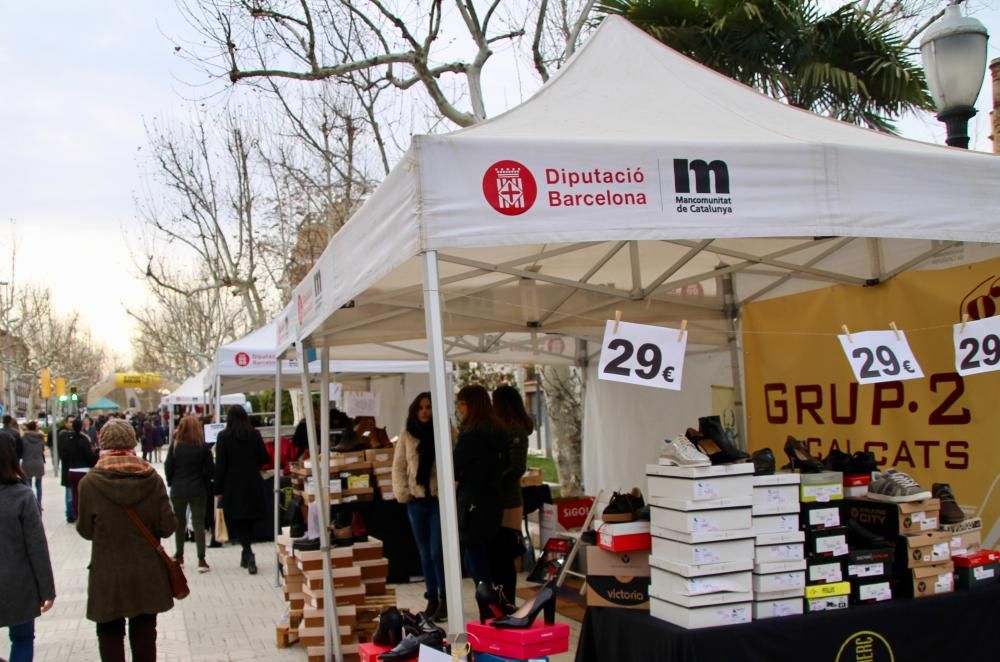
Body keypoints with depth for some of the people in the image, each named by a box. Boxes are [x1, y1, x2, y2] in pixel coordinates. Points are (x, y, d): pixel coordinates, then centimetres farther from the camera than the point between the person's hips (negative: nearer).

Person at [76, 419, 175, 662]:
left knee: (111, 635, 14)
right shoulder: (152, 479, -11)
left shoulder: (90, 482, -14)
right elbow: (167, 527, -9)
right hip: (147, 574, 2)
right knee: (144, 633, 16)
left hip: (108, 575, -2)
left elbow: (85, 530, -6)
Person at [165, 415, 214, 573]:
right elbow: (210, 469, -5)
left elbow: (168, 468, -4)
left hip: (178, 490, 1)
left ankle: (179, 556, 26)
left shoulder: (175, 446, -6)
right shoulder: (203, 447, -6)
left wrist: (172, 483, 11)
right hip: (198, 490, -1)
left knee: (179, 522, 16)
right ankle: (201, 560, -5)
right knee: (199, 523, 1)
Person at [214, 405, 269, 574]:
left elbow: (220, 464, -8)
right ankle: (246, 556, 21)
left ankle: (248, 553, -18)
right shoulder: (255, 434, 0)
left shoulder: (224, 436, -7)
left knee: (236, 520, 1)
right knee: (248, 520, 15)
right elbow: (265, 459, 3)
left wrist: (218, 489, -3)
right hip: (252, 484, 3)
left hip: (232, 485, -3)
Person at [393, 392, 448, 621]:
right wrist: (402, 493, -1)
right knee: (425, 553, 11)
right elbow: (398, 466, 7)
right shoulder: (407, 433, 4)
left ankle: (445, 599, 7)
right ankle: (432, 598, 21)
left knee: (438, 552, -6)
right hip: (416, 500, 3)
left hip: (440, 499, -3)